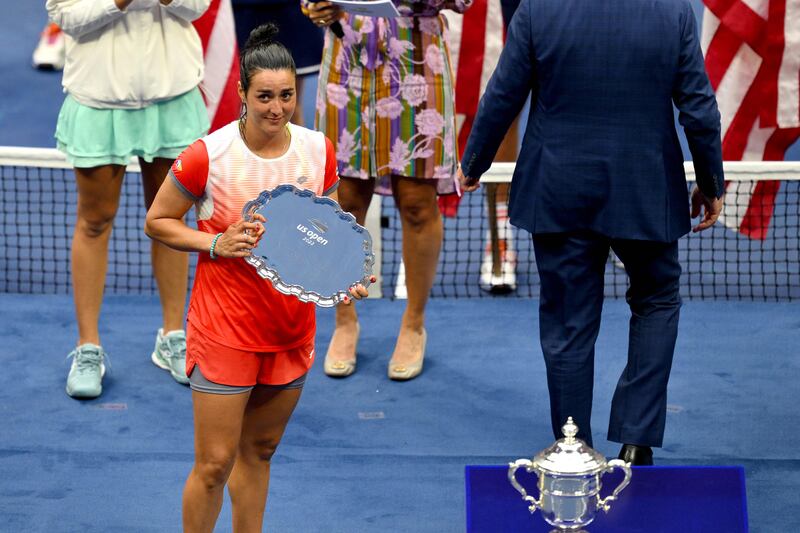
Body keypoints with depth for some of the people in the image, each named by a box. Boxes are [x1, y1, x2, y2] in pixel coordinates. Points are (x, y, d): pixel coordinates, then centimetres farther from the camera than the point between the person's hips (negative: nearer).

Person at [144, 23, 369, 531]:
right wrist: (215, 243, -17)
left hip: (292, 330, 4)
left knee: (258, 452, 17)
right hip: (224, 331, -4)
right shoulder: (207, 155, -14)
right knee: (215, 465, -3)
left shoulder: (318, 150, -2)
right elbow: (157, 222, -2)